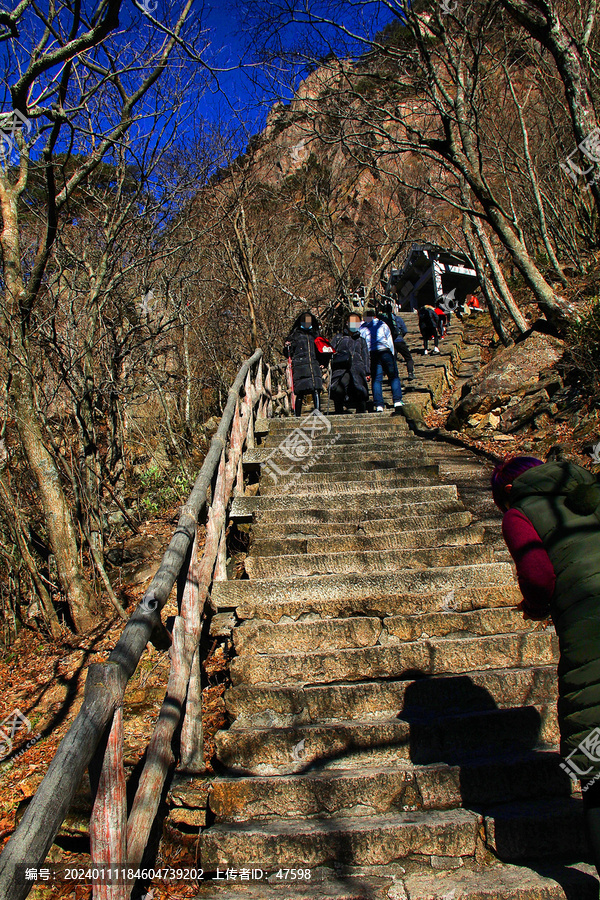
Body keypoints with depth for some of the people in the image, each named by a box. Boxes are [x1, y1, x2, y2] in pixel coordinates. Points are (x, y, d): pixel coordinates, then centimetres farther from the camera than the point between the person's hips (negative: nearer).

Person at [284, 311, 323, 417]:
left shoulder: (314, 334, 23)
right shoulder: (295, 335, 12)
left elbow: (318, 350, 34)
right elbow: (288, 354, 10)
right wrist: (287, 347, -9)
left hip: (314, 365, 3)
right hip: (300, 366, -3)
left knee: (316, 390, -10)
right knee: (300, 393, -7)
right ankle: (297, 415, 0)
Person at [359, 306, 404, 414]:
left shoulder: (362, 328, 13)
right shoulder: (382, 325, 15)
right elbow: (390, 341, 10)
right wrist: (392, 355, 13)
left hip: (372, 354, 0)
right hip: (385, 352, 0)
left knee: (376, 380, 1)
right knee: (394, 377, 2)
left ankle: (379, 406, -8)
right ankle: (398, 403, -13)